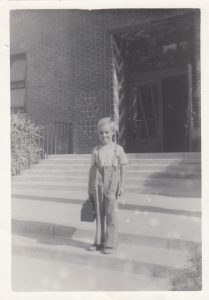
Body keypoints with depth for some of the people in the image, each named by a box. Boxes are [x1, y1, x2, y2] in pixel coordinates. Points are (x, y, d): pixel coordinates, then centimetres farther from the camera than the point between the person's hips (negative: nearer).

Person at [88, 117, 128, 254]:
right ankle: (99, 241, 22)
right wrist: (90, 187, 9)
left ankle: (111, 244, 14)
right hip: (98, 184, 3)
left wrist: (121, 186, -4)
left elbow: (123, 168, 1)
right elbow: (92, 168, 9)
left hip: (112, 185, -3)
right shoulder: (96, 150, 6)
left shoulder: (118, 149, 0)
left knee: (111, 214, 2)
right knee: (99, 213, 10)